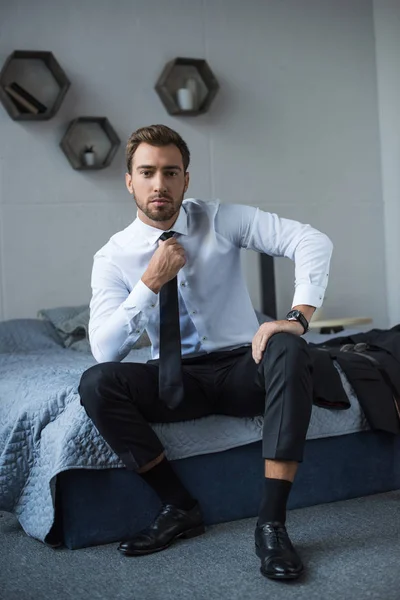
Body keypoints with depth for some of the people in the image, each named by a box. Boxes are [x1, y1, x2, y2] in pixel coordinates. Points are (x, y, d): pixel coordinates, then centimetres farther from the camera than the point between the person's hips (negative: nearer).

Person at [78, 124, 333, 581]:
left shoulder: (223, 220, -6)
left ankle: (271, 522, -29)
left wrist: (297, 317, -29)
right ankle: (180, 507, -12)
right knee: (96, 383, -26)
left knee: (288, 350, -34)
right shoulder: (114, 256, -4)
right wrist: (152, 282, -22)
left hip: (243, 367, 0)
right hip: (178, 378, 1)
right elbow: (105, 350, -14)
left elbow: (314, 241, -14)